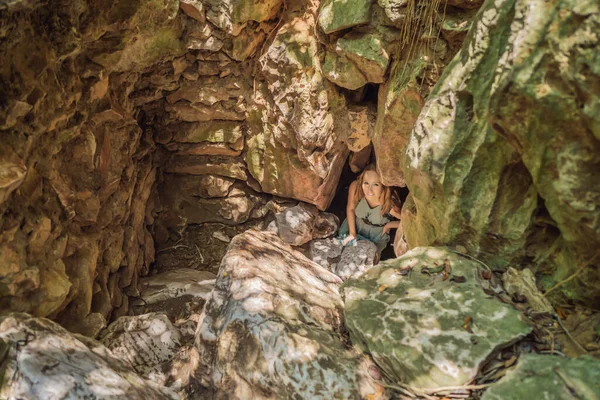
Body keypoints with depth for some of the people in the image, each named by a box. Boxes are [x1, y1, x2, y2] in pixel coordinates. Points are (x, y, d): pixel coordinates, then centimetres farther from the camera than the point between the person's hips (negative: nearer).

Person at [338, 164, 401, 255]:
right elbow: (350, 209, -13)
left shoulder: (390, 205, -40)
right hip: (355, 224, 2)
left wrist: (389, 225, -16)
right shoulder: (355, 187, -35)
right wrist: (352, 233, -11)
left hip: (377, 234, -2)